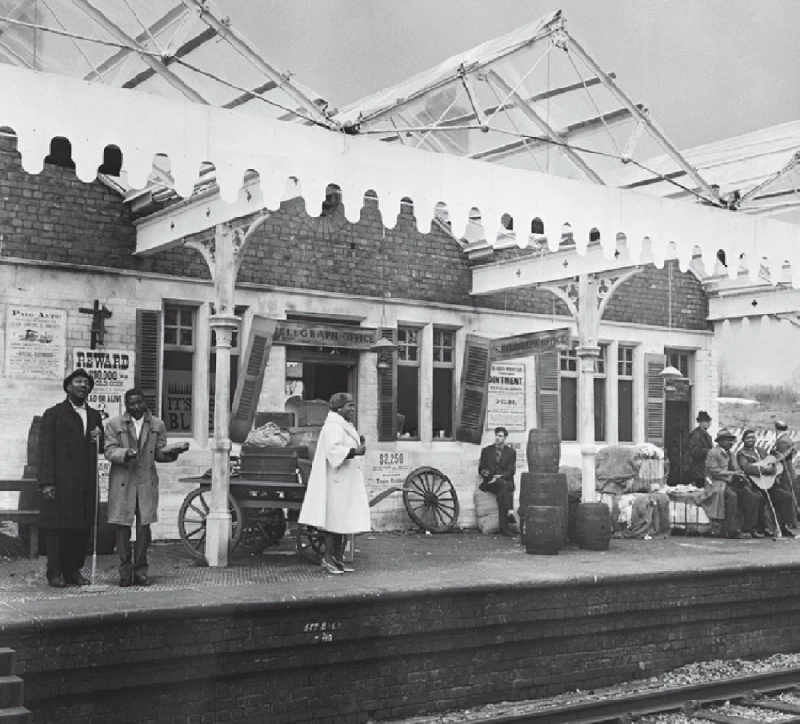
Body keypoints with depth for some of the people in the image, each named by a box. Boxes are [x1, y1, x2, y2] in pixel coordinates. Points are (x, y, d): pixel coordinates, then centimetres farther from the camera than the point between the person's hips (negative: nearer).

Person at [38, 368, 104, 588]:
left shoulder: (94, 416, 16)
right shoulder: (53, 414, 1)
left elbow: (103, 448, 24)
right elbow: (45, 450, -4)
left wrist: (99, 437, -1)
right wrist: (46, 483, -12)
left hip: (86, 483, 5)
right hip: (61, 483, -5)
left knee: (82, 527, 5)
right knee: (57, 527, -2)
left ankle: (74, 570, 14)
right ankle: (55, 573, 6)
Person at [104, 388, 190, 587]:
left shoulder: (157, 425, 12)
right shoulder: (114, 425, 5)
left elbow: (159, 453, 12)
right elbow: (109, 451, -3)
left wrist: (172, 451, -9)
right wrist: (125, 453, -22)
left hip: (146, 483, 1)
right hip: (122, 483, -1)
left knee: (144, 527, -1)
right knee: (122, 528, 0)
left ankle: (140, 570, 8)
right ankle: (125, 572, 10)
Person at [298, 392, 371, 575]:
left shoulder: (346, 426, 19)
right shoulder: (332, 427, -14)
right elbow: (334, 450, -27)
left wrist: (358, 443, 12)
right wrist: (354, 451, -34)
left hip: (348, 482, 10)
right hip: (336, 480, -10)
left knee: (345, 521, 10)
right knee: (335, 520, -5)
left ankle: (339, 558, 15)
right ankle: (327, 558, 2)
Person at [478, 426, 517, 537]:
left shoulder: (511, 452, 12)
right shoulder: (486, 450, 14)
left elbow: (511, 471, 2)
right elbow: (481, 469, 10)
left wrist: (500, 476, -15)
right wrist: (484, 472, -14)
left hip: (506, 481, 0)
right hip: (490, 483, 0)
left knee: (501, 494, -34)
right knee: (503, 485, -35)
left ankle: (504, 527, -39)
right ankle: (510, 512, -47)